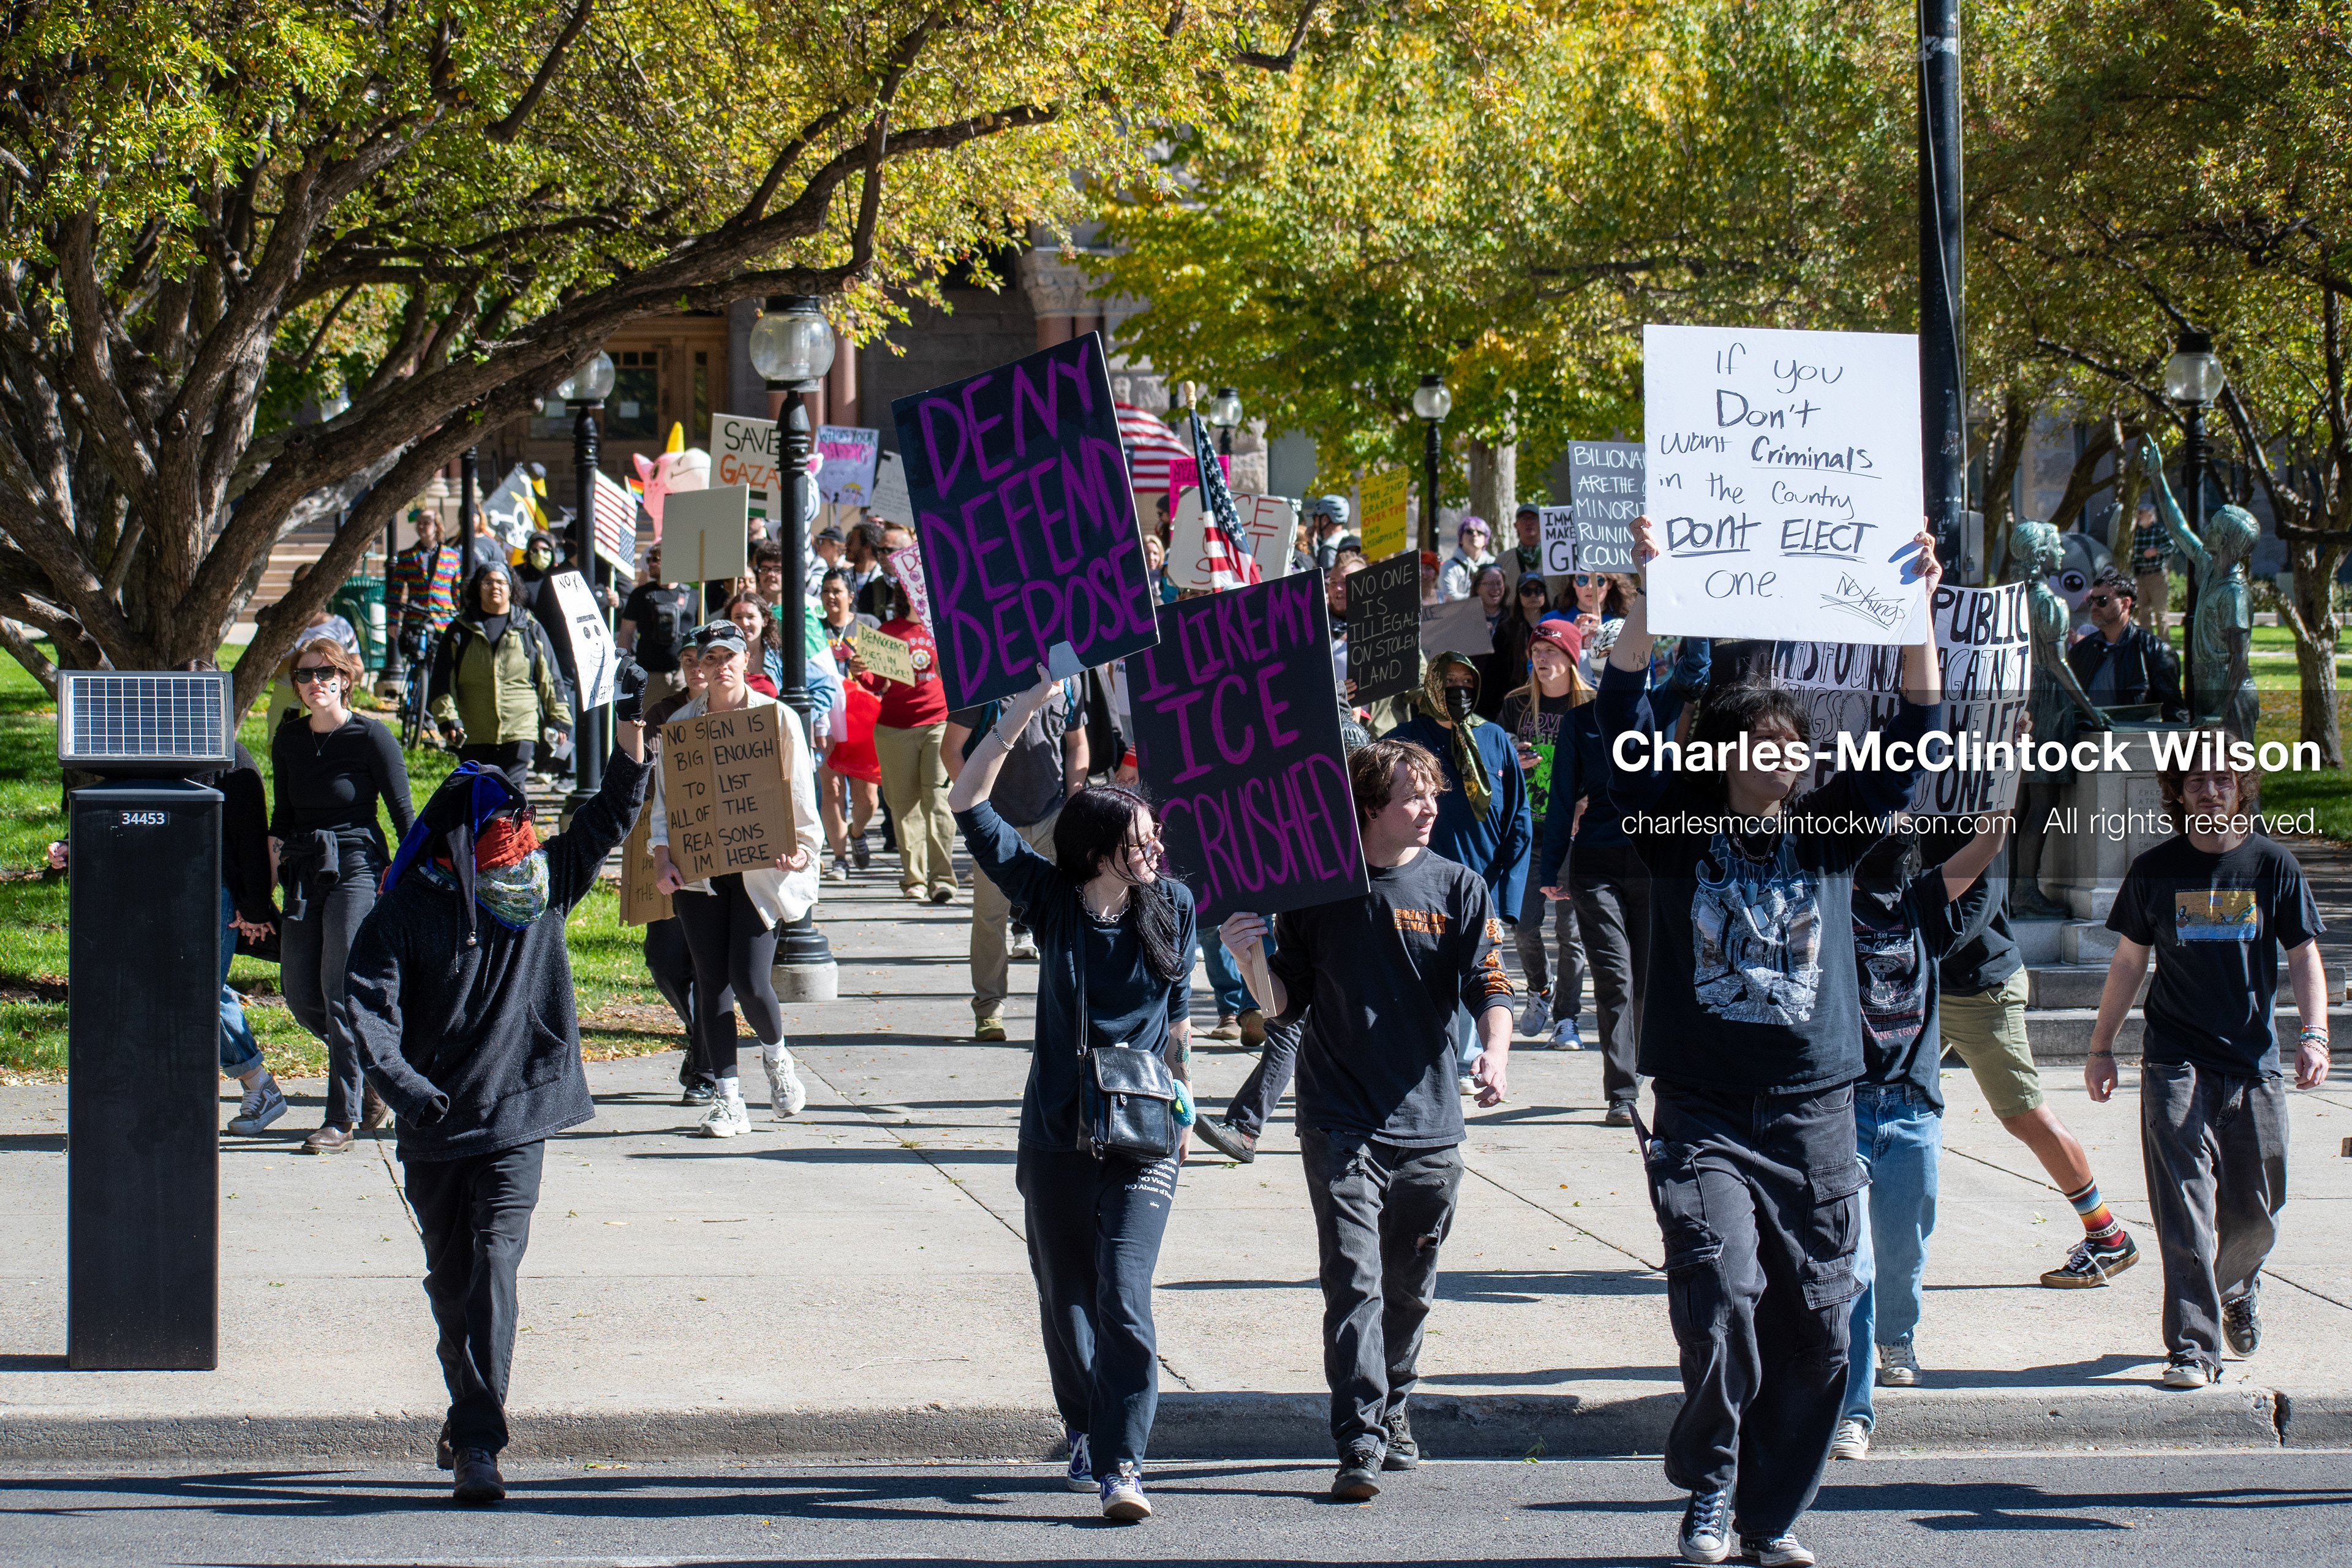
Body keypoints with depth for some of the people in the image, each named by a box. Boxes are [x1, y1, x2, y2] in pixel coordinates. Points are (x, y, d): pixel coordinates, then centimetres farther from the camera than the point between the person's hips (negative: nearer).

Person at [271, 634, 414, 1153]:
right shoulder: (289, 739, 8)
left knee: (341, 992, -10)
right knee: (300, 996, 5)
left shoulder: (371, 737, -8)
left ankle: (342, 1119, -4)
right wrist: (276, 846, 3)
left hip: (356, 866, -6)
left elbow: (403, 813, -7)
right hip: (305, 872, 6)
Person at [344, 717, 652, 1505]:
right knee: (451, 1280, 11)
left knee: (494, 1263, -14)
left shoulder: (541, 885, 2)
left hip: (517, 1121, 0)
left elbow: (604, 826, 0)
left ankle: (477, 1440, -18)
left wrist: (630, 747, -15)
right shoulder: (407, 912, -6)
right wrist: (401, 1081, -27)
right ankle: (471, 1413, 31)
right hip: (436, 1126, 0)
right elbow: (369, 1004, -12)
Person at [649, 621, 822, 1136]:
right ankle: (726, 1099, 7)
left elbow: (801, 796, 2)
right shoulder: (680, 725, 6)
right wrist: (662, 855, -8)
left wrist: (802, 847, -15)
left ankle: (776, 1055, 20)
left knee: (749, 979, -13)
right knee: (711, 983, 0)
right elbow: (664, 799, 8)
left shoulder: (778, 718, 0)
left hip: (762, 870, -3)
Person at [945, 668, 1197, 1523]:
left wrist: (1181, 1106, 10)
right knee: (1064, 1295, 12)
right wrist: (1026, 709, -14)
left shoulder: (1172, 904, -2)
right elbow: (968, 803, -9)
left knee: (1123, 1298, -13)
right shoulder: (1051, 898, -3)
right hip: (1057, 1130, 2)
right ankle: (1085, 1433, 32)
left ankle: (1123, 1466, -15)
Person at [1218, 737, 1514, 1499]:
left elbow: (1489, 986, -4)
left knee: (1409, 1288, 13)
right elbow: (1284, 1002, 7)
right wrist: (1251, 960, -14)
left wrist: (1496, 1054, -23)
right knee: (1354, 1283, -12)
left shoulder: (1457, 888, 3)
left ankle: (1392, 1409, 35)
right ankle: (1360, 1442, -14)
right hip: (1340, 1125, -2)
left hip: (1428, 1122, 2)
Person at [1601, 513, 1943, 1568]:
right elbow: (1625, 722, -8)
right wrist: (1647, 601, -18)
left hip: (1814, 1113, 3)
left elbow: (1913, 736, 4)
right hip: (1703, 1115, -3)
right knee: (1721, 1294, -20)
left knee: (1815, 1323, 3)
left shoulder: (1827, 836, 9)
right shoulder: (1679, 834, 3)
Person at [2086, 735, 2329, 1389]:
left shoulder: (2272, 866, 3)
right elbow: (2128, 962, 11)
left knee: (2255, 1211, 8)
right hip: (2175, 1064, -1)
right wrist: (2101, 1047, 11)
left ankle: (2237, 1285, 41)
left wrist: (2314, 1034, -10)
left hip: (2253, 1064, 1)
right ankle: (2193, 1347, -10)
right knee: (2185, 1211, -11)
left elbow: (2304, 955, 4)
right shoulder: (2155, 870, 4)